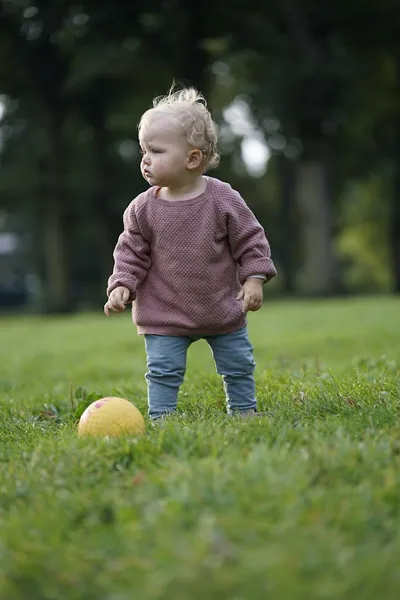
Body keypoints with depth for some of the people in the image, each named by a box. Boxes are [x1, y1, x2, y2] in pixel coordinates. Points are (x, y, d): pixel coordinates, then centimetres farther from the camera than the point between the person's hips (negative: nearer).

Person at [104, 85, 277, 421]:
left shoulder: (223, 199, -13)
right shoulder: (143, 208, -9)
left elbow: (250, 240, -4)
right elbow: (132, 253, -1)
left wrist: (254, 278, -11)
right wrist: (122, 286, -13)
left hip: (223, 309, 0)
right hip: (164, 315, 0)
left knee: (238, 365, 14)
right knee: (163, 370, -2)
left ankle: (244, 410, 32)